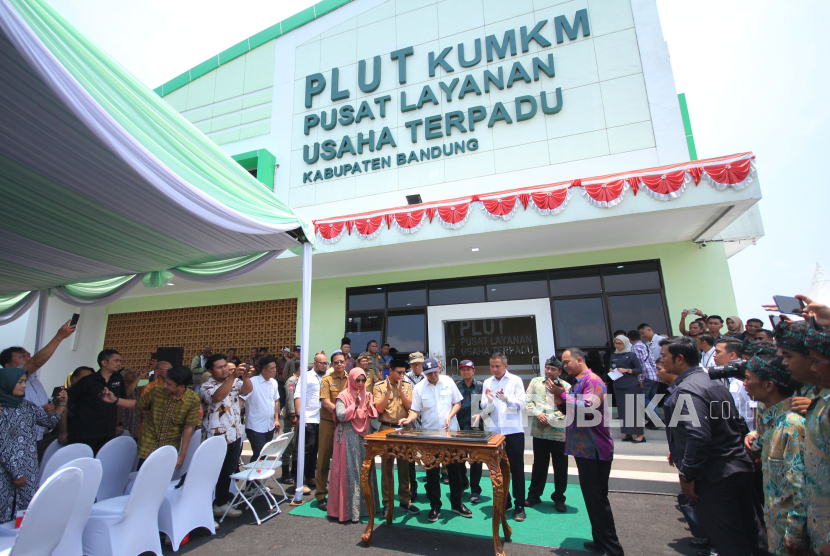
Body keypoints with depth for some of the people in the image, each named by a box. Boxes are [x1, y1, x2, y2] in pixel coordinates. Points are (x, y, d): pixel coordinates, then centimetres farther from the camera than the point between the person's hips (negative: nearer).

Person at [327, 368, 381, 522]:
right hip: (348, 438, -5)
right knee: (349, 471, -2)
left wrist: (369, 406, -11)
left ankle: (364, 504, 22)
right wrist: (355, 405, -23)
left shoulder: (367, 395, 10)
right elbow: (340, 415, -14)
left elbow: (374, 416, 8)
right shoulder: (343, 396, -5)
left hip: (364, 437, 5)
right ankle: (348, 509, 9)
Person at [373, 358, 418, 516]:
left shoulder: (407, 386, 6)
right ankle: (387, 503, 18)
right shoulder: (379, 386, -2)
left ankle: (405, 501, 23)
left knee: (404, 466, 10)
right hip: (387, 429, -2)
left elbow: (409, 406, -4)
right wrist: (388, 391, -17)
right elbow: (379, 409, -9)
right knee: (386, 467, 5)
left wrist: (400, 390, -15)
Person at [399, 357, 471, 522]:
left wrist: (450, 416, -11)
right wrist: (409, 419, -23)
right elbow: (415, 410, -3)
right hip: (430, 433, -1)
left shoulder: (448, 382, -3)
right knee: (432, 471, 8)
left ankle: (456, 503, 30)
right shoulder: (419, 388, -6)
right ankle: (435, 506, 24)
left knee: (454, 468, 11)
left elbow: (457, 403, 4)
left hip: (450, 432, 1)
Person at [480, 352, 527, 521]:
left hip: (514, 431, -3)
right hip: (494, 431, 3)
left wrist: (506, 399, -26)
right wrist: (490, 401, -19)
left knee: (517, 469, 4)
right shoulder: (487, 383, 5)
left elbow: (522, 404, -9)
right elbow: (485, 409, 3)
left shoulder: (515, 380, -2)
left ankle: (519, 506, 17)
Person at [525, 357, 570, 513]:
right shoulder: (535, 382, 5)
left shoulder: (566, 387, -4)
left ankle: (559, 498, 28)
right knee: (539, 465, 15)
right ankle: (534, 495, 29)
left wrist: (549, 419, -15)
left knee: (560, 467, 9)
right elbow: (528, 402, 3)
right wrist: (538, 414, -12)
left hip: (559, 433, -2)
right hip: (539, 431, 2)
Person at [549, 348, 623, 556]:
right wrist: (560, 401, 1)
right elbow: (573, 412, 20)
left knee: (597, 499, -2)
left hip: (594, 449, -10)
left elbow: (589, 408, -27)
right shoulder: (578, 383, 14)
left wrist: (563, 395, -21)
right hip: (583, 448, 10)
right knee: (590, 497, 17)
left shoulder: (592, 380, -15)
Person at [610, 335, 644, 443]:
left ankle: (640, 434, 5)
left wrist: (626, 370, -15)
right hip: (618, 386, 5)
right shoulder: (613, 356, 11)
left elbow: (640, 370, -3)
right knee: (622, 410, 6)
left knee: (633, 409, -4)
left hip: (631, 386, -5)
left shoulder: (631, 355, -3)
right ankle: (628, 434, 14)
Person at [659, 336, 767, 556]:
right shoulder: (715, 382, 8)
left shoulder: (687, 389, -21)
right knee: (752, 535, 21)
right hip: (740, 467, 9)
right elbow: (735, 424, 18)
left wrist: (687, 476, -18)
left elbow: (698, 436, -28)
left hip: (714, 477, -9)